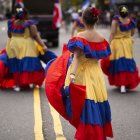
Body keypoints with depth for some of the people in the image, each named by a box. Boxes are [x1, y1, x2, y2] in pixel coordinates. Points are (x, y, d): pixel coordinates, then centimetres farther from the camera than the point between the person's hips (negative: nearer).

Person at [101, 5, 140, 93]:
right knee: (128, 63, 10)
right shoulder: (131, 22, -2)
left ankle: (121, 84, 5)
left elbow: (112, 33, -16)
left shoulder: (116, 20, -11)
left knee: (119, 63, 6)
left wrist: (109, 43, -15)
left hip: (117, 44, -2)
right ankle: (128, 83, 13)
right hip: (128, 44, 2)